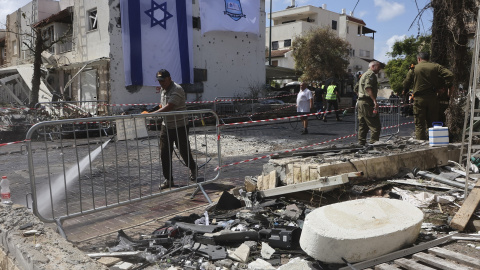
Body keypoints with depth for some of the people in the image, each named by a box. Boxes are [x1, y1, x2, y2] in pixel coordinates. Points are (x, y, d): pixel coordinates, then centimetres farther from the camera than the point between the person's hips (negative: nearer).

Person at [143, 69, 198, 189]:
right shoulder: (163, 90, 10)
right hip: (166, 126, 7)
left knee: (184, 151, 7)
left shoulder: (177, 90, -19)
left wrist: (151, 114, -36)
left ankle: (193, 169, 36)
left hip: (179, 127, -7)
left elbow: (169, 107, -30)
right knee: (164, 154, 3)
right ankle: (168, 179, 14)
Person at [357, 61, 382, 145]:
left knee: (363, 125, 12)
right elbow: (368, 88, -20)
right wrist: (374, 100, -27)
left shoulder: (364, 74, 26)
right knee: (375, 126, -9)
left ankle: (361, 143, 13)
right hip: (367, 102, -10)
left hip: (360, 101, 10)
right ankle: (373, 143, -13)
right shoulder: (371, 74, -5)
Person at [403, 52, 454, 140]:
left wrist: (404, 92, 18)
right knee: (432, 122, 11)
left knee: (419, 124, 2)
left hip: (419, 99, -2)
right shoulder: (436, 67, 5)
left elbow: (406, 83, 2)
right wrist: (448, 86, 7)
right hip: (433, 98, 2)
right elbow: (449, 75, -3)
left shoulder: (414, 69, 2)